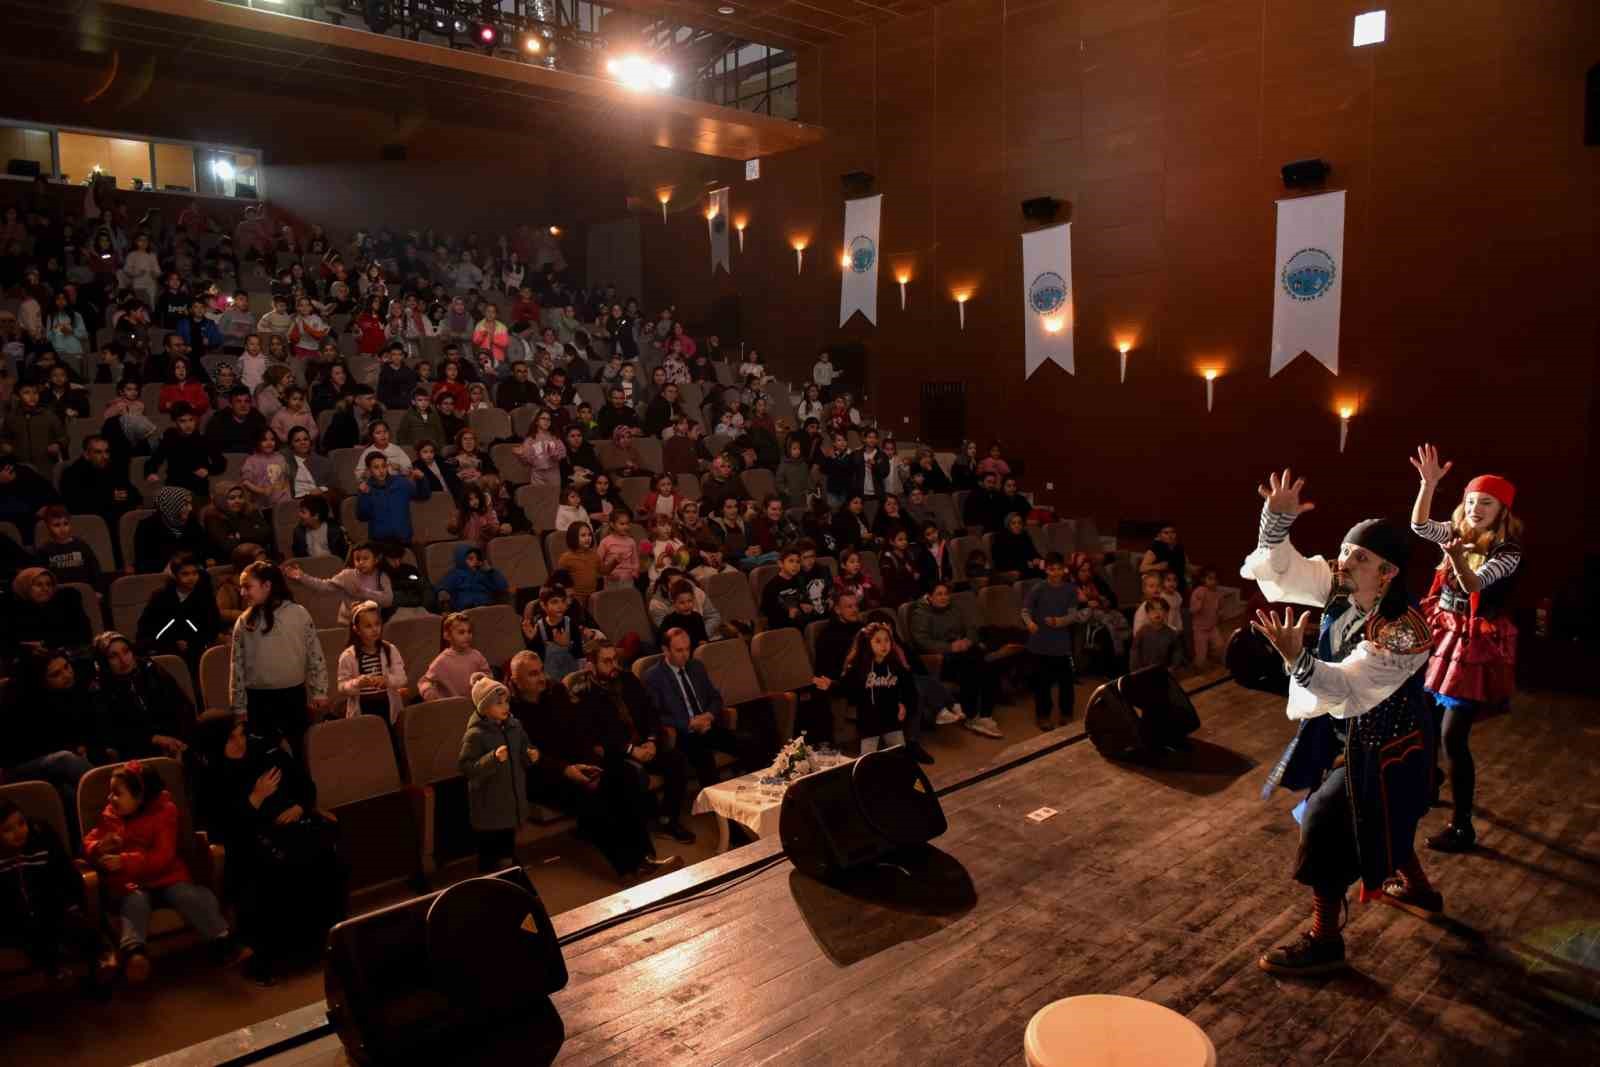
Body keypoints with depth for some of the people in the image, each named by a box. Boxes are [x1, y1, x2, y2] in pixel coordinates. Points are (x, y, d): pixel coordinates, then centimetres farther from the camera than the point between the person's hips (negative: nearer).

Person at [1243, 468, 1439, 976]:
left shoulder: (1400, 632, -31)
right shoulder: (1339, 590, -9)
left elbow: (1345, 685, -36)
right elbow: (1282, 569, -9)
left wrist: (1295, 657, -53)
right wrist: (1278, 519, -28)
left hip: (1382, 747, -9)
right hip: (1354, 731, 9)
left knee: (1326, 825, -7)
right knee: (1379, 820, 29)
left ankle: (1324, 941, 7)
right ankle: (1417, 886, 55)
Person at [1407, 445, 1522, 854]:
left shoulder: (1508, 552, -13)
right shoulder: (1457, 533, 2)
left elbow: (1474, 584, -27)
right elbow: (1419, 526, -15)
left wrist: (1457, 558, -48)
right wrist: (1428, 483, -28)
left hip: (1476, 645, -6)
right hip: (1442, 634, 6)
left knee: (1453, 736, -9)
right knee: (1429, 720, 18)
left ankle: (1462, 827, 1)